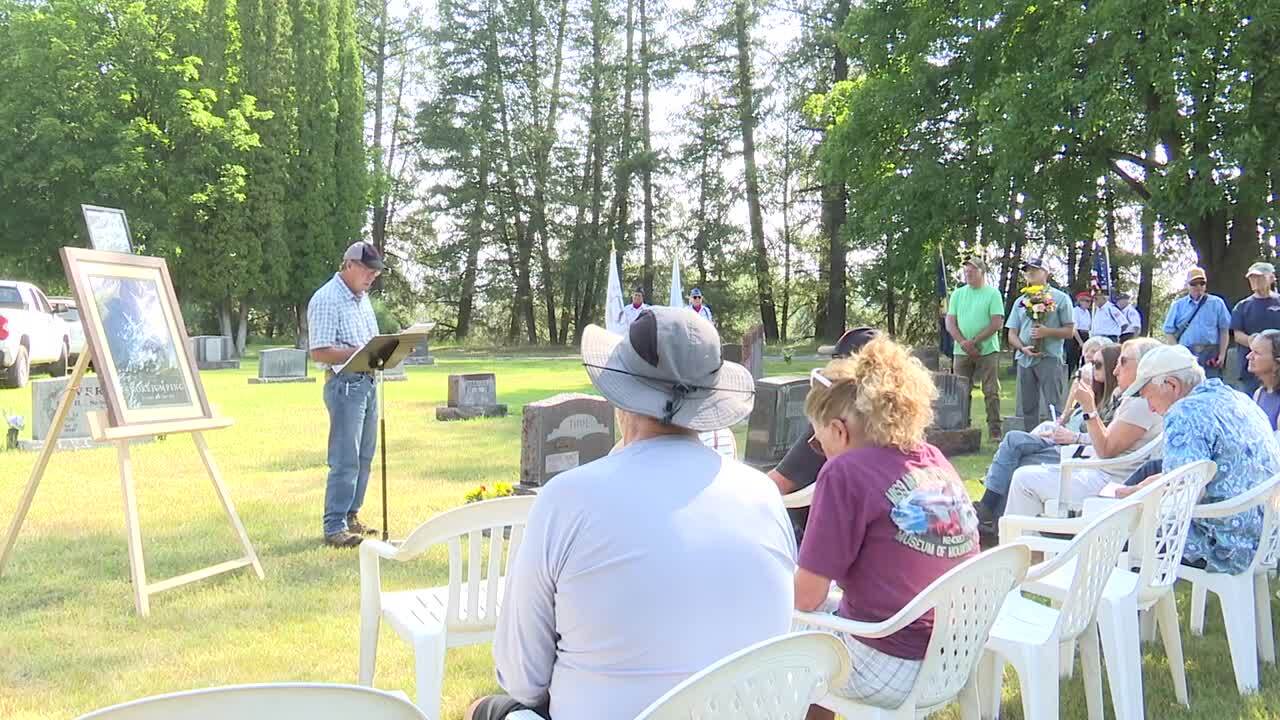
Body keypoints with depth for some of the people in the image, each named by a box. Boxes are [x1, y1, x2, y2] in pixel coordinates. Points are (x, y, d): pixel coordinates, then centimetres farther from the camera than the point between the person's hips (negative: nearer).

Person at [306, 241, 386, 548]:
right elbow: (319, 352, -18)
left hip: (367, 382, 9)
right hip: (344, 385, -9)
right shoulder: (326, 300, -13)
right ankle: (334, 528, -2)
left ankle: (350, 517, 23)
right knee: (345, 460, -8)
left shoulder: (362, 298, 15)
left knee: (364, 456, 13)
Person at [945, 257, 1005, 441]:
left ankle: (995, 431, 0)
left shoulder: (992, 293, 0)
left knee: (991, 392, -3)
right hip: (962, 351, 3)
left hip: (987, 350, -3)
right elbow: (950, 322, 6)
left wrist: (974, 341, -13)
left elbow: (997, 323, -7)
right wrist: (963, 342, -10)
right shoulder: (958, 294, 11)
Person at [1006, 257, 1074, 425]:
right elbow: (1012, 335, 13)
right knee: (1025, 410, 8)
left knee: (1049, 411, -9)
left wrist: (1047, 331, -15)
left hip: (1050, 359, -5)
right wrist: (1023, 348, -7)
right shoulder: (1020, 301, 17)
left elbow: (1070, 331, 1)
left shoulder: (1060, 298, 4)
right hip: (1025, 360, 5)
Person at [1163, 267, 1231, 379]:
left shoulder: (1216, 303, 8)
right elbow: (1169, 332, 9)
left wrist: (1222, 355, 0)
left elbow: (1224, 331, 8)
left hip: (1211, 356, 0)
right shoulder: (1178, 305, 10)